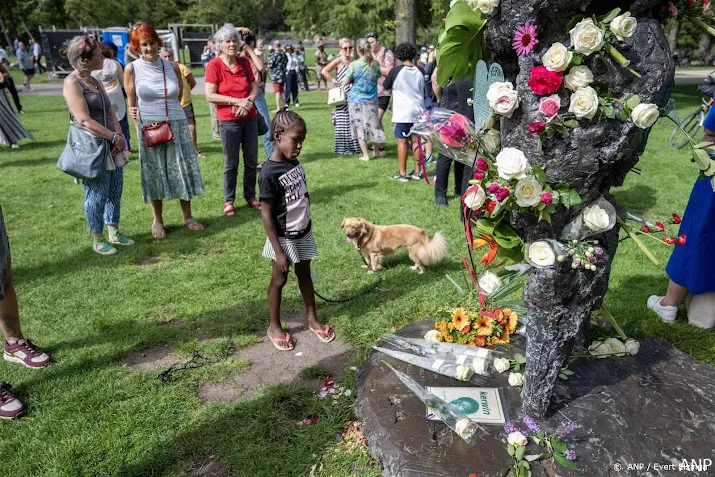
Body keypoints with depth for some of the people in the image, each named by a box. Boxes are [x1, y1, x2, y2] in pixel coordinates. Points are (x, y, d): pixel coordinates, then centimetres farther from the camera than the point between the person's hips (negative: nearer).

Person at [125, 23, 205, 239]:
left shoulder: (172, 66, 2)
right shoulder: (132, 69, -3)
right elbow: (132, 103, 3)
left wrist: (163, 109, 3)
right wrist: (139, 125, 0)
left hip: (177, 125, 2)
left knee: (183, 170, 6)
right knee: (155, 174, 7)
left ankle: (187, 216, 19)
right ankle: (157, 221, 20)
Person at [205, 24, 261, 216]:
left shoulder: (244, 62, 6)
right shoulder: (214, 65, -8)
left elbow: (254, 87, 10)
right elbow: (210, 95, -13)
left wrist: (248, 101, -10)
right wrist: (236, 101, -17)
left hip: (250, 118, 5)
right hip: (228, 121, -4)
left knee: (252, 160, 8)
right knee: (231, 163, 1)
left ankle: (250, 196, 23)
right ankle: (228, 201, 14)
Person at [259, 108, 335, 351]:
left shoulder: (294, 163, -1)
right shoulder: (269, 173, -22)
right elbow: (266, 214, -20)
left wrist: (306, 226, 16)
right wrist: (278, 251, -20)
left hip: (303, 232, 6)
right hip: (284, 238, -6)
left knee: (305, 274, 18)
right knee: (279, 279, 10)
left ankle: (313, 319, 34)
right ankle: (274, 326, 28)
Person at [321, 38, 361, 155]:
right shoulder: (339, 61, -6)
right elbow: (324, 71, -17)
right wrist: (334, 81, -13)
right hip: (343, 96, -6)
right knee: (343, 122, -2)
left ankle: (354, 145, 18)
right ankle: (343, 148, 4)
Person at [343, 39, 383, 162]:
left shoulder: (354, 65, -11)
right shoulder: (375, 64, -2)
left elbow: (345, 82, -4)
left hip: (356, 100, -3)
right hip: (371, 100, 3)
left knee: (360, 127, 3)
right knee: (373, 125, 17)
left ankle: (365, 155, 2)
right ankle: (377, 151, 28)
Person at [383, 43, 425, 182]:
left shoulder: (396, 71, -9)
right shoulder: (420, 71, 3)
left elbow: (386, 86, 5)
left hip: (402, 112, -4)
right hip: (418, 111, 4)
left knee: (402, 141, -1)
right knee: (416, 140, 9)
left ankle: (402, 173, 1)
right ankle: (417, 172, 14)